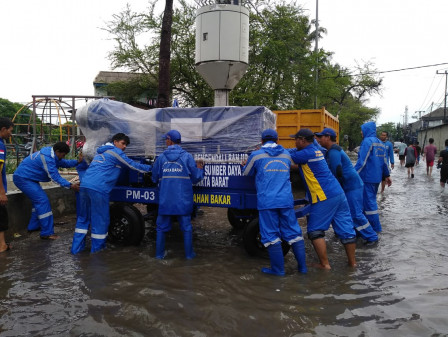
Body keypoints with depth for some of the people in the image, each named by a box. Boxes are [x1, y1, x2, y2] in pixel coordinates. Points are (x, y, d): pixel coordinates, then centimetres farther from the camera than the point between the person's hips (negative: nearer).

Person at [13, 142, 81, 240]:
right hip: (22, 179, -11)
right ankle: (47, 233, -14)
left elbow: (64, 163, 10)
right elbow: (55, 177, -28)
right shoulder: (47, 158, -26)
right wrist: (70, 186, -31)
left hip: (28, 178, 11)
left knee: (38, 200, 18)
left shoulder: (50, 153, 4)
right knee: (42, 201, -15)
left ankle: (34, 226, 30)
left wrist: (77, 161, -5)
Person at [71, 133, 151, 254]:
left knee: (83, 218, 17)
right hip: (98, 189, -9)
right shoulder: (115, 152, 2)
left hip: (84, 185, 9)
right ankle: (97, 250, 9)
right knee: (100, 220, 2)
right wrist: (150, 168, 13)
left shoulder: (100, 152, 28)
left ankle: (76, 248, 21)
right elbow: (132, 165, 4)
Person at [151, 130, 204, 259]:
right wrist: (200, 169, 18)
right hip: (183, 200, -1)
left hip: (165, 200, 1)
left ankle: (159, 253, 20)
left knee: (161, 227, 14)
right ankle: (189, 254, 16)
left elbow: (155, 179, 9)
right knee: (186, 227, 10)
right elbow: (196, 178, -1)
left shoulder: (161, 158, 1)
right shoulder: (187, 156, -3)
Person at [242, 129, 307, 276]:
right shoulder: (286, 154, 14)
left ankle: (278, 269, 9)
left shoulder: (256, 155, 2)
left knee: (271, 235, 4)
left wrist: (245, 165, 37)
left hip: (267, 201, -4)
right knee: (293, 232, 11)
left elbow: (246, 174, 15)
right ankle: (302, 266, 17)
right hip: (286, 200, 4)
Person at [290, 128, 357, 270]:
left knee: (315, 231, 4)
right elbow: (293, 153, 24)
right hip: (339, 194, 9)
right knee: (345, 229, 12)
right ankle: (352, 262, 22)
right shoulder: (316, 150, 17)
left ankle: (324, 264, 6)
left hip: (324, 198, -9)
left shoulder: (306, 154, -11)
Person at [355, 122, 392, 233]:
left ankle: (376, 228, 2)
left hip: (367, 177, -9)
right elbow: (384, 161, 18)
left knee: (369, 201, -2)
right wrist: (386, 175, 22)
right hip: (377, 177, 9)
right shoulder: (381, 143, 14)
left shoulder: (367, 141, -13)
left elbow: (362, 161, -20)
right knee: (371, 200, 18)